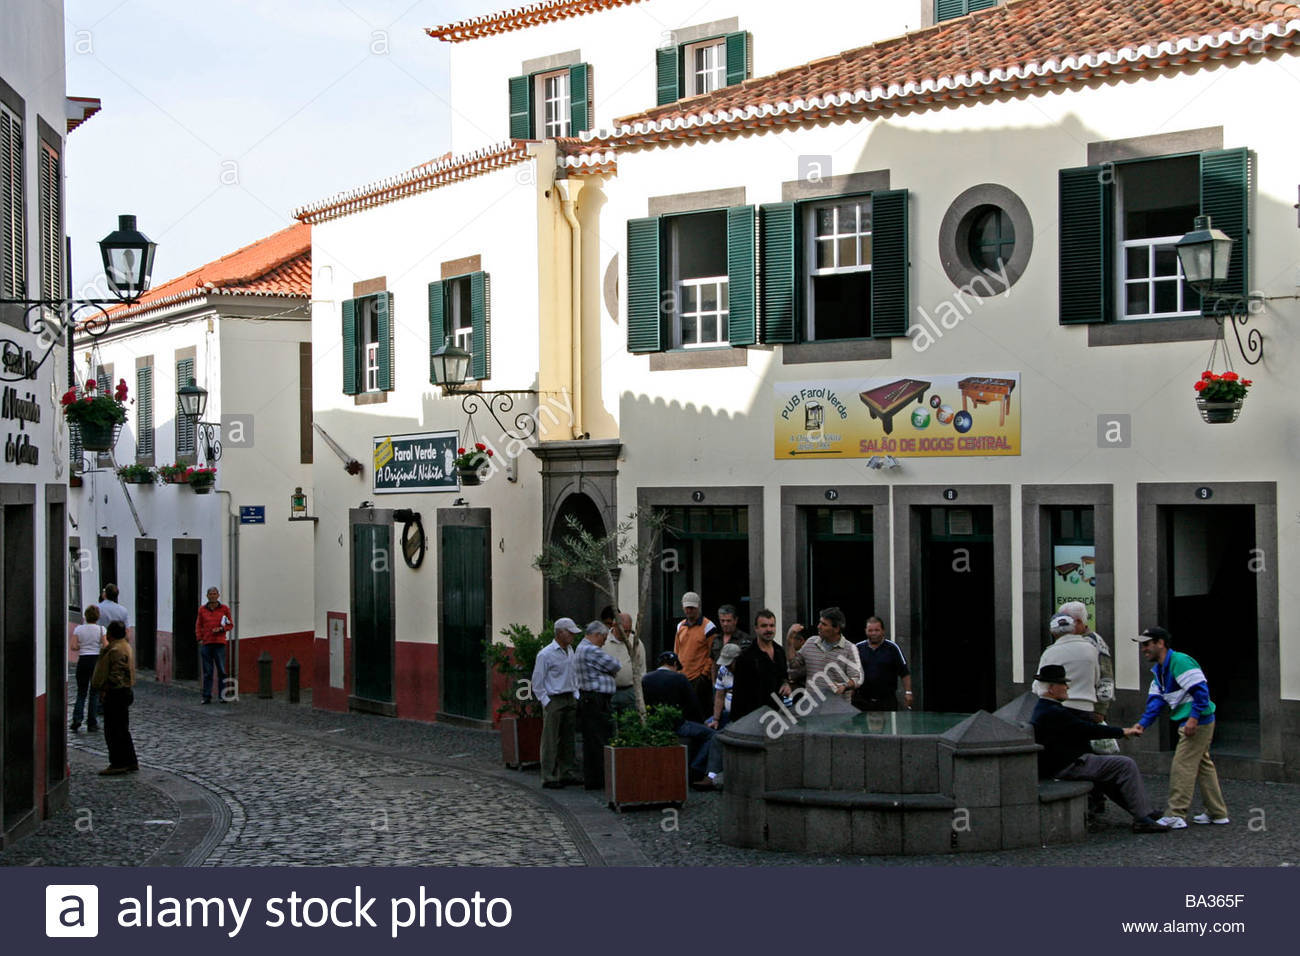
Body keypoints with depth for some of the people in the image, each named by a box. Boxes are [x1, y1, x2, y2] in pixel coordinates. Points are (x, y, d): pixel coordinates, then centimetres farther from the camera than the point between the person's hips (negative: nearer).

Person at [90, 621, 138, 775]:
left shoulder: (115, 650, -18)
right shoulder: (125, 646, 14)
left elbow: (116, 676, -24)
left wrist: (104, 689, -19)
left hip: (116, 694, -11)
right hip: (125, 692, 11)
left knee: (113, 731, -4)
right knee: (122, 730, 15)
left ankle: (118, 764, -1)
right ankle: (130, 762, 19)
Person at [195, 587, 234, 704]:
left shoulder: (224, 609, 6)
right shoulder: (202, 609, 9)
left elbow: (230, 625, 10)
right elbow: (198, 625, 14)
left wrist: (221, 629, -8)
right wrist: (199, 639, 2)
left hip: (219, 643, -1)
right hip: (206, 643, 1)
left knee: (221, 671, -4)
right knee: (207, 672, 2)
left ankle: (222, 696, 0)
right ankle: (206, 696, 5)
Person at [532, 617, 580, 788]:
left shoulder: (570, 651, 12)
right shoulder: (546, 654, -11)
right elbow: (537, 682, -9)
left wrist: (576, 696, 15)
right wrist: (546, 702, -12)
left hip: (570, 699, 7)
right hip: (554, 699, -7)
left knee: (567, 739, 10)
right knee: (551, 740, -5)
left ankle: (566, 774, 16)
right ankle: (549, 777, -3)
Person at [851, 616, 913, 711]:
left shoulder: (892, 648, 2)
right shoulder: (858, 648, 6)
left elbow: (905, 673, 2)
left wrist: (908, 692, -6)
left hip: (887, 700, -1)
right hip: (862, 700, 1)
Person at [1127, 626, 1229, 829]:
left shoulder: (1180, 662, -18)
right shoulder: (1159, 670, 13)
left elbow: (1201, 690, -23)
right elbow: (1156, 699, 7)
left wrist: (1194, 718, -26)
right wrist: (1142, 723, -6)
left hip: (1198, 723, -11)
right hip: (1193, 724, 11)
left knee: (1182, 767, -9)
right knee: (1203, 766, 16)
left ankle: (1176, 816, -7)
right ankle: (1217, 813, 24)